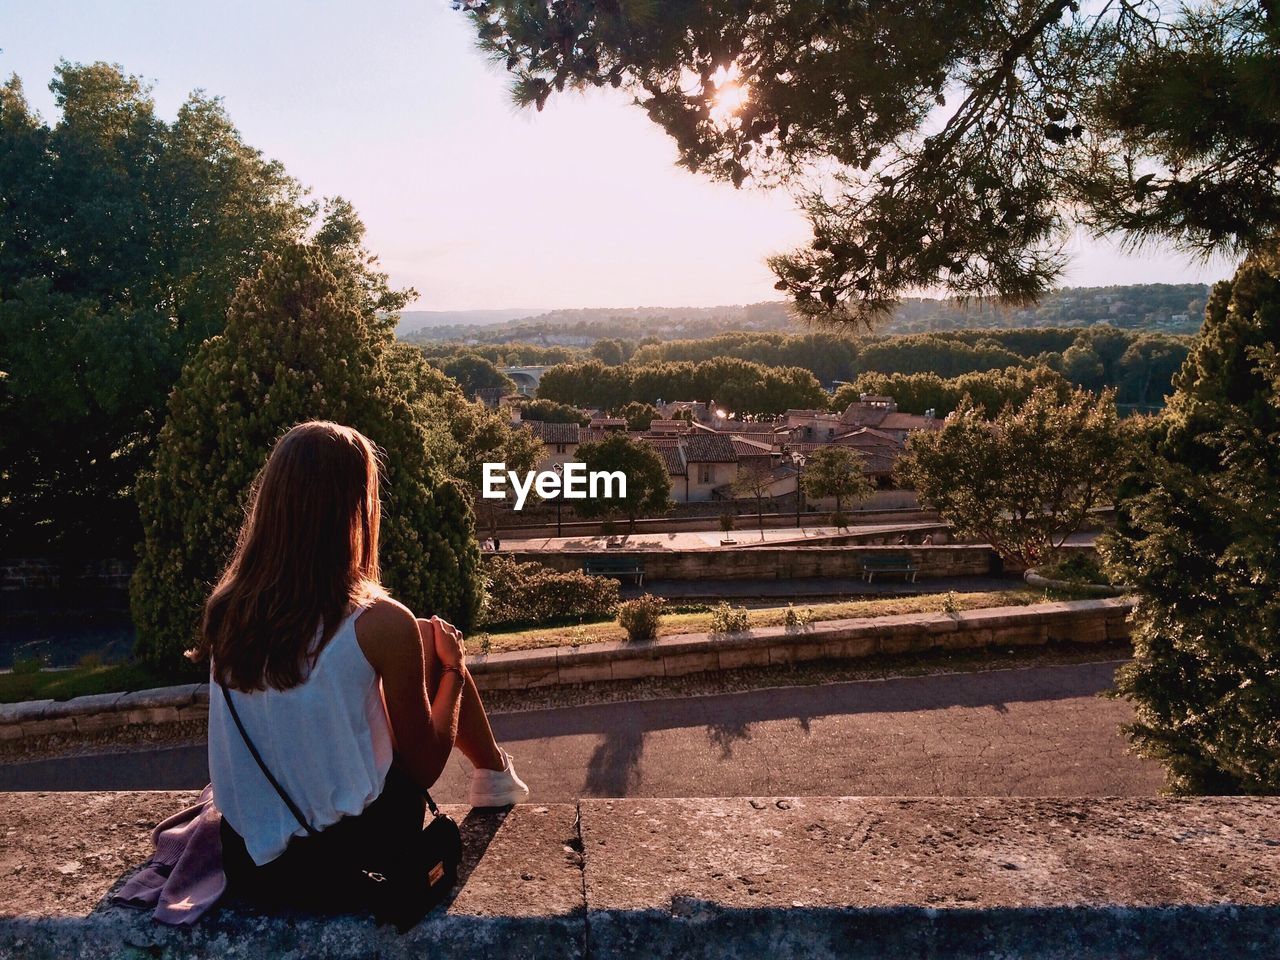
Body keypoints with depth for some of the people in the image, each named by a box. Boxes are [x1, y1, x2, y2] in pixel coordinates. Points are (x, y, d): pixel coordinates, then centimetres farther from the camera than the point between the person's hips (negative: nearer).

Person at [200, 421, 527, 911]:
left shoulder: (224, 608, -8)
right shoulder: (380, 623, -22)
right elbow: (424, 769, -9)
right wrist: (452, 667, 5)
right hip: (347, 861, -5)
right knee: (436, 640, 10)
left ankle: (492, 772, 43)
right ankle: (494, 774, 35)